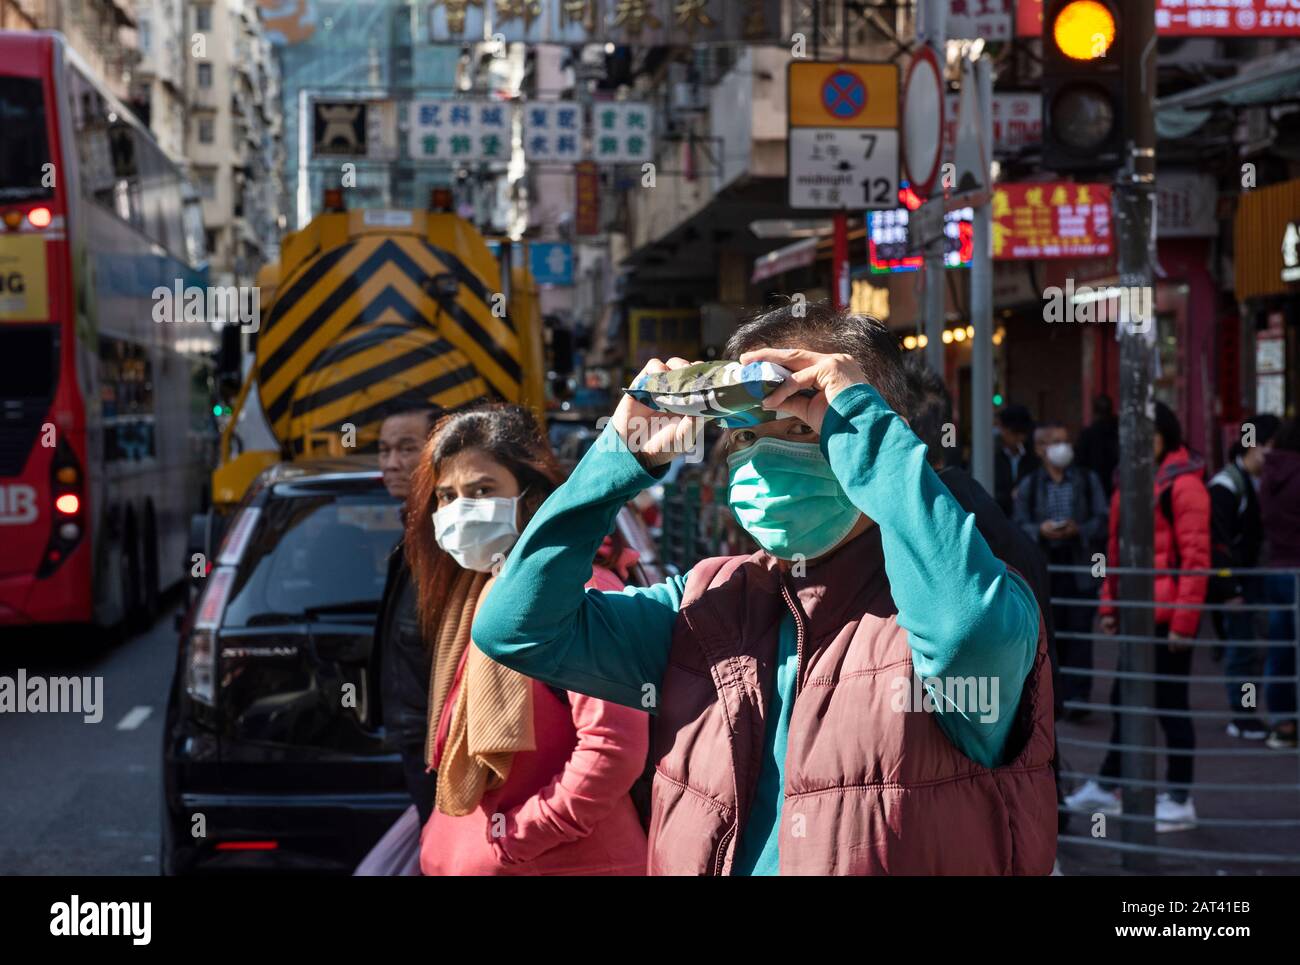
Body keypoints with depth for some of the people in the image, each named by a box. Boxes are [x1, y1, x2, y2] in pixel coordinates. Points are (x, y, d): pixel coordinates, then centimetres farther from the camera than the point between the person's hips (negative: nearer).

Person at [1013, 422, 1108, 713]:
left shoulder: (1088, 480, 9)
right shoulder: (1029, 486, 10)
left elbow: (1102, 521, 3)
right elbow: (1019, 526, 5)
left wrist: (1078, 530, -15)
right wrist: (1040, 531, -15)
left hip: (1081, 567, -1)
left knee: (1079, 633, -5)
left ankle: (1077, 695, -5)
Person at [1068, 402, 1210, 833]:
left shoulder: (1183, 485, -11)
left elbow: (1195, 556, -15)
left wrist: (1184, 618, -18)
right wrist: (1109, 605, 17)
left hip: (1168, 616, -8)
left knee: (1170, 704, -1)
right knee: (1124, 699, 16)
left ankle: (1179, 801, 8)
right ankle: (1107, 786, 28)